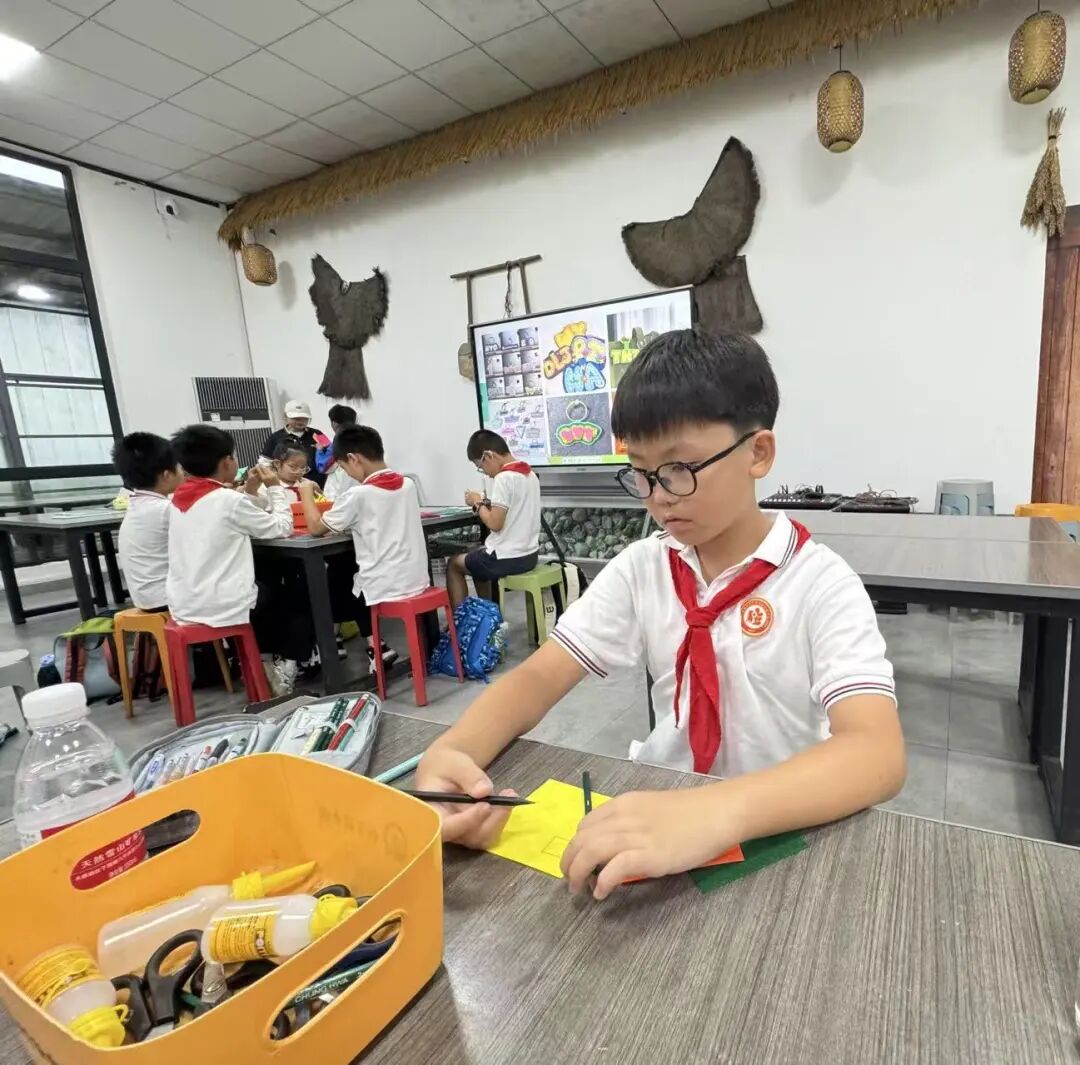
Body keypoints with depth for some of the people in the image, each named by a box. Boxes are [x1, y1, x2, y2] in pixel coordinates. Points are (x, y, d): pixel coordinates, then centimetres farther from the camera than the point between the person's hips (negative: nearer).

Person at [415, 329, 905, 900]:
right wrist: (448, 752, -27)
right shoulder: (640, 568, -4)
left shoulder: (822, 585, -14)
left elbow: (878, 753, -26)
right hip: (663, 813, 3)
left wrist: (715, 811, -43)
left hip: (785, 833, -2)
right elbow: (538, 677, -8)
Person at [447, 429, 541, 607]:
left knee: (454, 564, 14)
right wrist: (486, 503, 7)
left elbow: (495, 524, -21)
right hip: (529, 554, 9)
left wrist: (478, 504, -5)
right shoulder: (530, 474, 8)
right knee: (477, 558, 32)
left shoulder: (504, 478, -19)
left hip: (508, 559, -9)